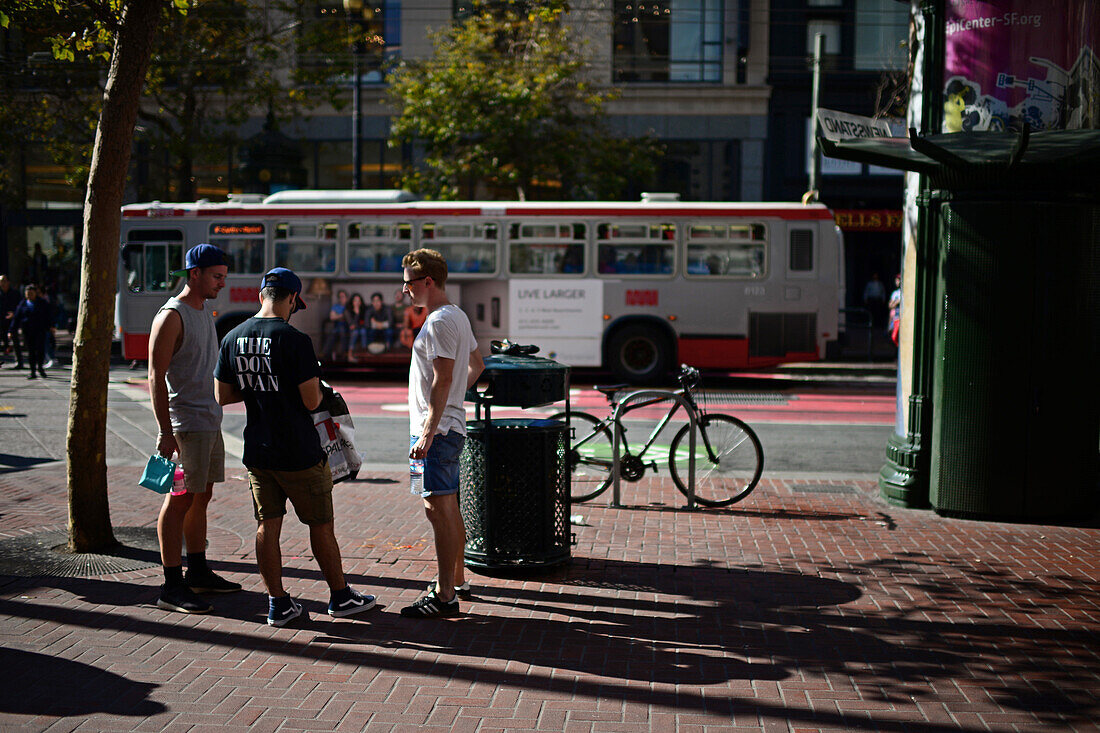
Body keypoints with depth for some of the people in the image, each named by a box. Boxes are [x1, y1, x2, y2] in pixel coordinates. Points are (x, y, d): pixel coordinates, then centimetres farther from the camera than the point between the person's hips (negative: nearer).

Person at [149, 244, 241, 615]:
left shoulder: (204, 312, 16)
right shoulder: (172, 316, -12)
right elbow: (156, 377, -17)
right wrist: (165, 431, -22)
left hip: (210, 420, 9)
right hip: (185, 423, -9)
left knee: (201, 497, 14)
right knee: (180, 500, -8)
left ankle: (198, 572, 24)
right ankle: (172, 587, -5)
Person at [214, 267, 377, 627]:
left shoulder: (233, 338, 2)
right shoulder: (294, 340, -17)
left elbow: (222, 395, 8)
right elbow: (311, 401, -18)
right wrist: (315, 386, 3)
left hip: (257, 450, 5)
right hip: (298, 451, -5)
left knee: (267, 526, 10)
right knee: (321, 525, 8)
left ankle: (278, 603, 15)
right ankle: (340, 596, 20)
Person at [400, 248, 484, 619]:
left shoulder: (440, 321, -15)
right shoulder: (457, 316, 16)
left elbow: (443, 379, -22)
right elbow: (477, 363, 27)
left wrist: (428, 433, -24)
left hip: (437, 429, -10)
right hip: (450, 425, 10)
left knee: (438, 508, -9)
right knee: (449, 508, 17)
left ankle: (444, 595, -8)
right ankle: (457, 580, 27)